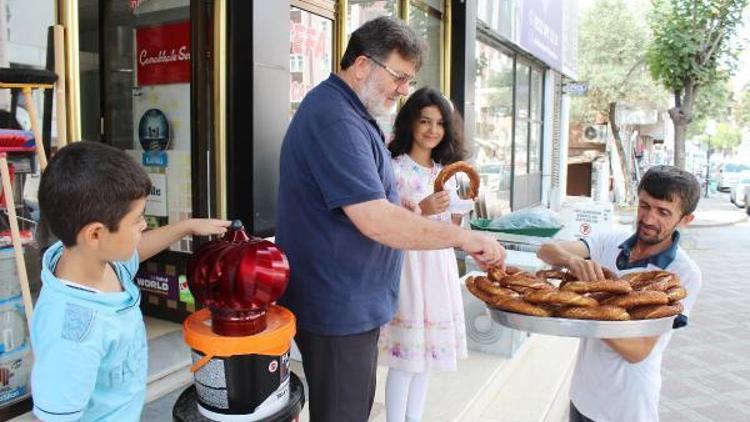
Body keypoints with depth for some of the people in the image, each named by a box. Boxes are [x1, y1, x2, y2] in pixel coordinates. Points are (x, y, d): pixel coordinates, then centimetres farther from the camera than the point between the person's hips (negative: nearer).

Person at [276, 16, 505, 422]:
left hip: (348, 301, 10)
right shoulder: (334, 119, -23)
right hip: (339, 307, -10)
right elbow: (375, 221, -30)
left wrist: (395, 205, 5)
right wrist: (464, 237, -21)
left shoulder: (348, 112, 12)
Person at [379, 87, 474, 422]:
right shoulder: (395, 169, -8)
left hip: (440, 266, 6)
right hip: (407, 265, -6)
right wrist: (421, 210, -24)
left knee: (425, 351, 15)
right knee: (405, 355, -1)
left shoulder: (446, 172, 11)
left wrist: (461, 208, -3)